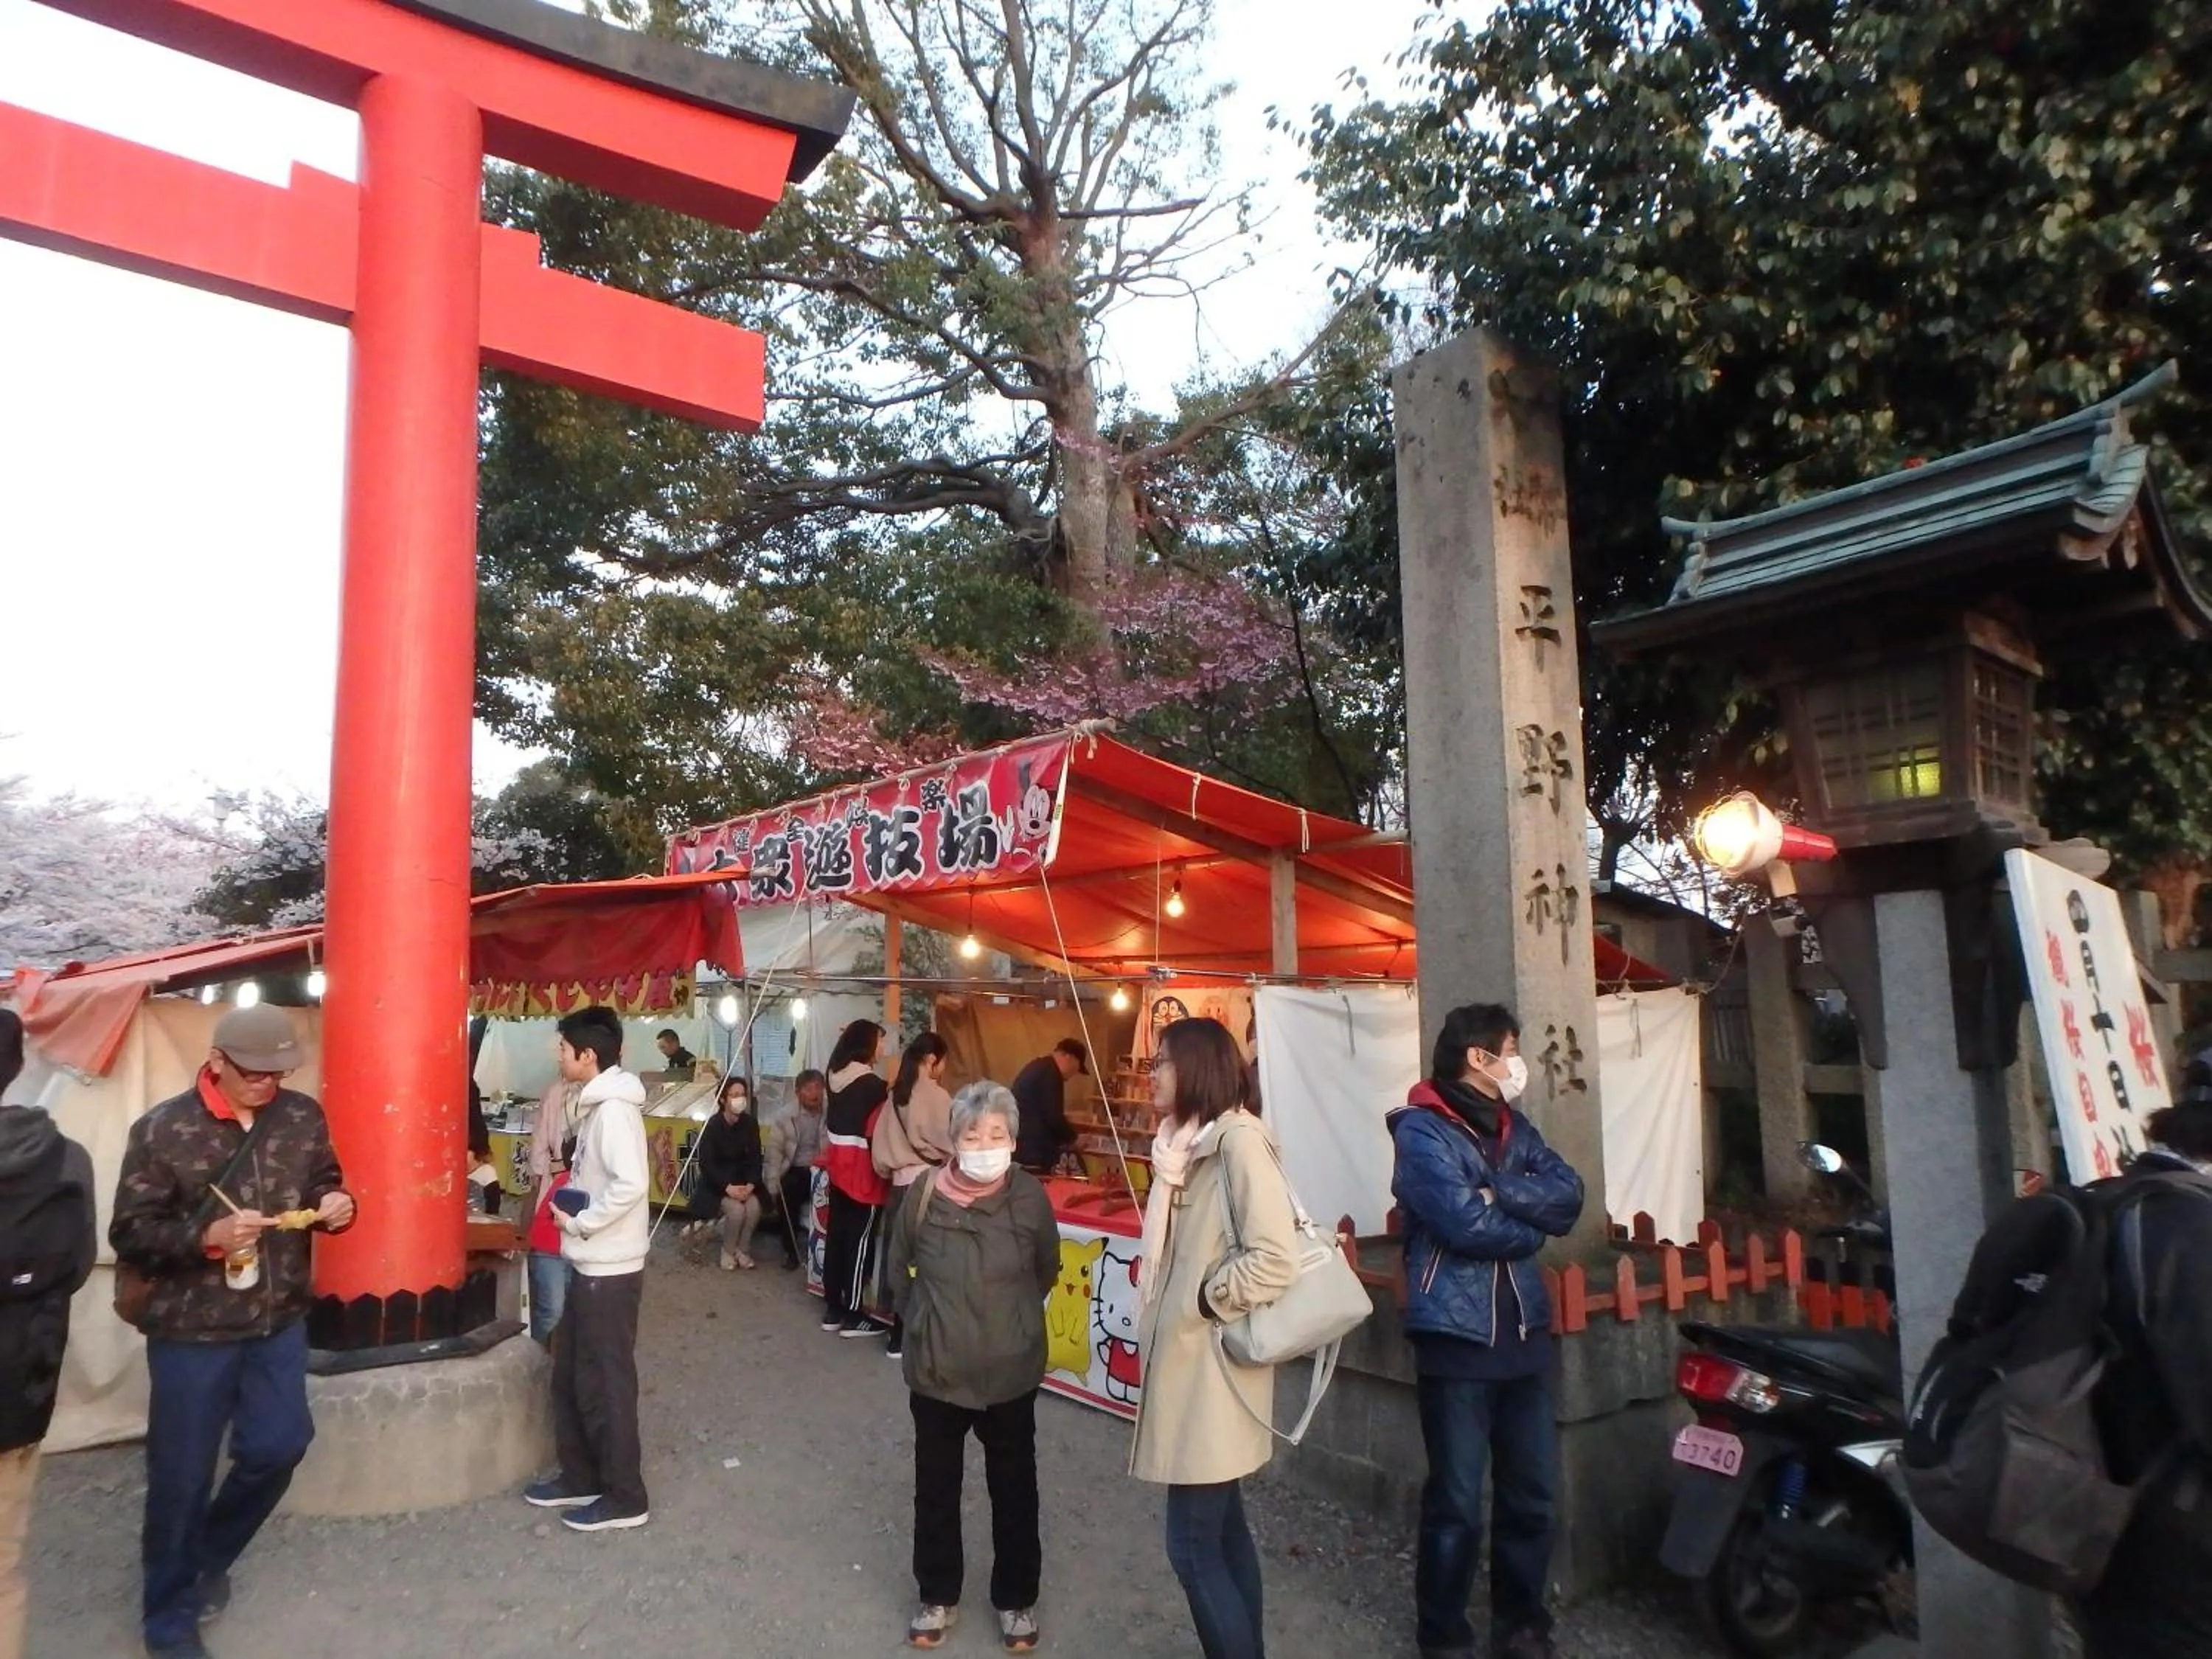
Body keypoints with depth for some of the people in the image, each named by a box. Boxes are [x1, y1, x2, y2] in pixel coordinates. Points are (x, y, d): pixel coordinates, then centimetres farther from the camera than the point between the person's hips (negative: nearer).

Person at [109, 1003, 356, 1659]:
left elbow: (324, 1183, 10)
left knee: (279, 1446, 11)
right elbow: (129, 1234, -11)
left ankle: (209, 1558, 40)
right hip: (191, 1330, -4)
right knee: (182, 1472, 8)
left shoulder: (303, 1116, -3)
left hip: (280, 1321, 4)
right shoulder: (162, 1130, -14)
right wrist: (206, 1236, -28)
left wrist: (335, 1206, -13)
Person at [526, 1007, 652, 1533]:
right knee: (571, 1374, 18)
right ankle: (580, 1476, 32)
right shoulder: (600, 1103, 11)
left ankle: (625, 1496, 13)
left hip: (610, 1268, -10)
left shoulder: (614, 1108, -20)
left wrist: (579, 1221, -18)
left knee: (605, 1382, 1)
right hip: (592, 1264, 10)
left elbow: (631, 1184, -30)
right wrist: (570, 1203, 4)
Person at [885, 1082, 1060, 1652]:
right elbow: (897, 1269, 5)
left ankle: (1017, 1599, 37)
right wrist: (923, 1321, 6)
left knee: (1014, 1490, 16)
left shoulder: (1029, 1196, -15)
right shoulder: (923, 1193, -14)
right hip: (936, 1371, 1)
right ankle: (938, 1596, 39)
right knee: (935, 1488, 17)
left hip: (1011, 1372, 0)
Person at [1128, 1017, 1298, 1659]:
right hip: (1189, 1362, 9)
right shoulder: (1190, 1142, 11)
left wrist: (1205, 1302, -14)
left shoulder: (1238, 1139, -17)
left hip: (1213, 1368, -9)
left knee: (1192, 1543, -2)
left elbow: (1275, 1260, -25)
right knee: (1222, 1528, 17)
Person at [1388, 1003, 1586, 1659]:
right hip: (1458, 1335, -7)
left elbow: (1568, 1196, -1)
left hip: (1523, 1330, 7)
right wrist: (1529, 1225, -4)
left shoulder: (1513, 1128, 12)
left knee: (1533, 1493, 15)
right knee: (1457, 1502, 3)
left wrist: (1500, 1192, -16)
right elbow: (1466, 1223, -21)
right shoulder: (1422, 1131, -11)